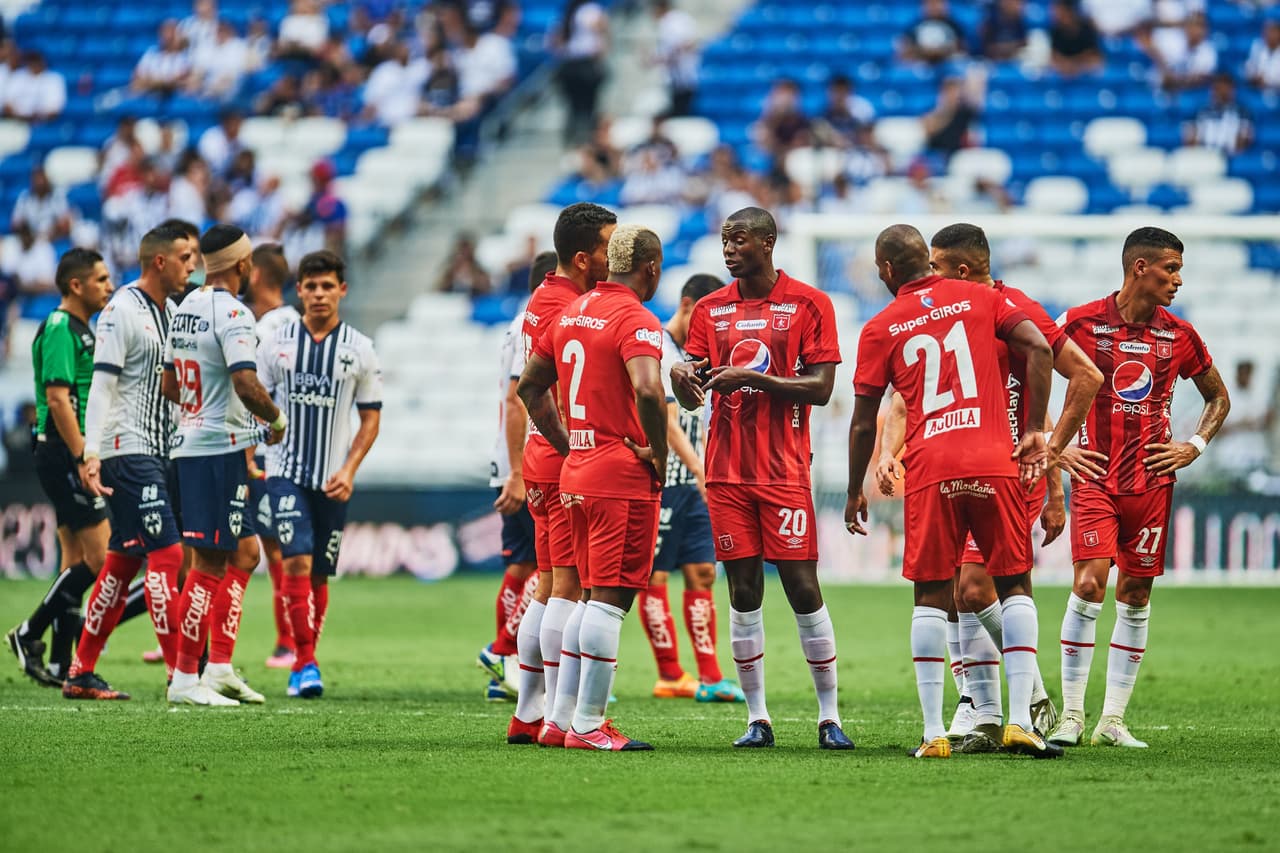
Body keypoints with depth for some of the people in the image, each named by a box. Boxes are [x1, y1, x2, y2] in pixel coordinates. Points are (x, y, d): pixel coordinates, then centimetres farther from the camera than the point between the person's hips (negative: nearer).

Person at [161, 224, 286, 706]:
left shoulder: (185, 309, 13)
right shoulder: (232, 314, -15)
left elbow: (169, 386, 21)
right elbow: (246, 384, -25)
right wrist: (276, 419, -9)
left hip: (190, 444, 9)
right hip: (220, 449, -9)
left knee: (244, 552, 16)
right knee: (209, 562, -5)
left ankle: (220, 666, 15)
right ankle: (185, 679, -4)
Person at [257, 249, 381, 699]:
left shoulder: (359, 349, 3)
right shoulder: (277, 343, 2)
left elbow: (371, 417, 6)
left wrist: (349, 470, -5)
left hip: (333, 480, 1)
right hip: (286, 471, -1)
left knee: (319, 575, 6)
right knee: (297, 561, -16)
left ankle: (303, 665, 19)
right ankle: (305, 662, -14)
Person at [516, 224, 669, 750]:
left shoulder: (572, 313, 14)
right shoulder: (636, 321, -13)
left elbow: (530, 385, 23)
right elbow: (647, 391, -29)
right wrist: (656, 455, -15)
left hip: (576, 470, 8)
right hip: (623, 475, -8)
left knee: (594, 596, 16)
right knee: (611, 597, -5)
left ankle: (561, 717, 16)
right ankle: (588, 725, -5)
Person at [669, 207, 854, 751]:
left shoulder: (808, 304, -1)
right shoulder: (710, 309, 12)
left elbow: (820, 388, -7)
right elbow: (692, 398, 13)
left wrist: (753, 378, -16)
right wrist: (682, 376, -11)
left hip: (785, 470, -4)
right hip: (727, 471, 4)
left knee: (802, 586, -5)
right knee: (743, 590, 2)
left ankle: (829, 718, 3)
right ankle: (757, 719, 7)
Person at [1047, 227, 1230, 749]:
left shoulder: (1178, 335, 6)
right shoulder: (1083, 322, -4)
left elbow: (1218, 397, 20)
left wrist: (1194, 447, 6)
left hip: (1153, 481, 3)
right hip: (1096, 477, -3)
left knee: (1135, 596, 4)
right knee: (1089, 585, -15)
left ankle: (1113, 721, 10)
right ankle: (1070, 716, -8)